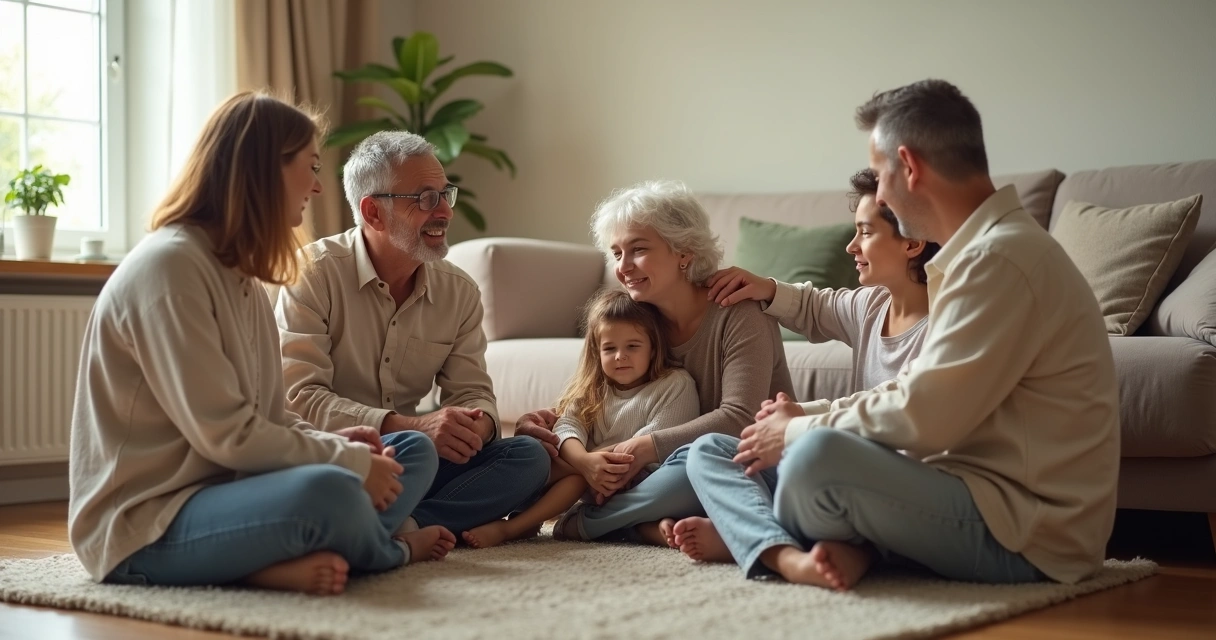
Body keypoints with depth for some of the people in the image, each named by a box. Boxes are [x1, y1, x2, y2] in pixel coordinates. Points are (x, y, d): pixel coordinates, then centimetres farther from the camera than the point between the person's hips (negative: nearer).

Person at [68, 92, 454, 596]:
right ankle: (389, 550, -2)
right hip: (147, 523, -10)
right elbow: (225, 434, -22)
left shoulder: (237, 273, 13)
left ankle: (287, 562, -14)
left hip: (221, 491, 10)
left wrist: (333, 443, -6)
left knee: (413, 452, 10)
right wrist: (348, 462, -14)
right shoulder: (169, 265, -16)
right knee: (326, 491, -35)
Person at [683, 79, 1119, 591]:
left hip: (1023, 535, -10)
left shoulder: (1000, 258, -18)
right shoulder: (980, 250, 16)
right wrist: (798, 399, 8)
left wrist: (801, 431, -8)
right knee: (711, 452, 6)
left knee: (819, 454, -34)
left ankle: (775, 546, -2)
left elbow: (924, 417, -22)